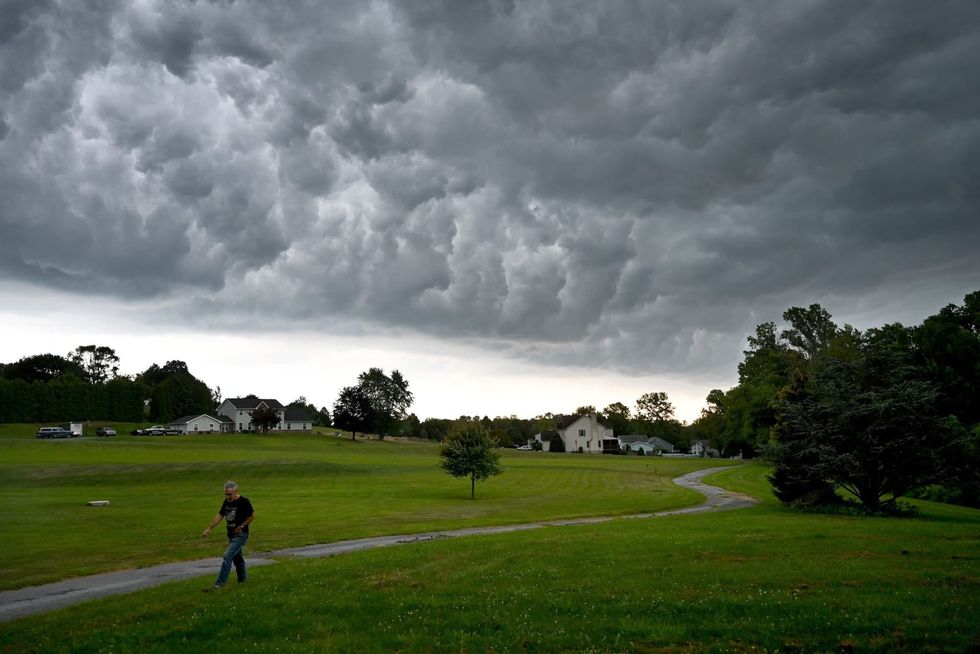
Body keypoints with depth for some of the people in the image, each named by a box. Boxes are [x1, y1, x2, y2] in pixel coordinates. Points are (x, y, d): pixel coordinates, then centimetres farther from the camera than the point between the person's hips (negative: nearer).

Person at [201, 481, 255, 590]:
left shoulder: (244, 501, -14)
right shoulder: (226, 502, 6)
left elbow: (252, 516, -9)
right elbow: (219, 516, 7)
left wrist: (241, 526, -11)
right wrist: (209, 529, 0)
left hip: (241, 535, -7)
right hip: (231, 534, 8)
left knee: (227, 557, -17)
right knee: (237, 557, 18)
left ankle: (219, 584, -19)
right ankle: (242, 578, 36)